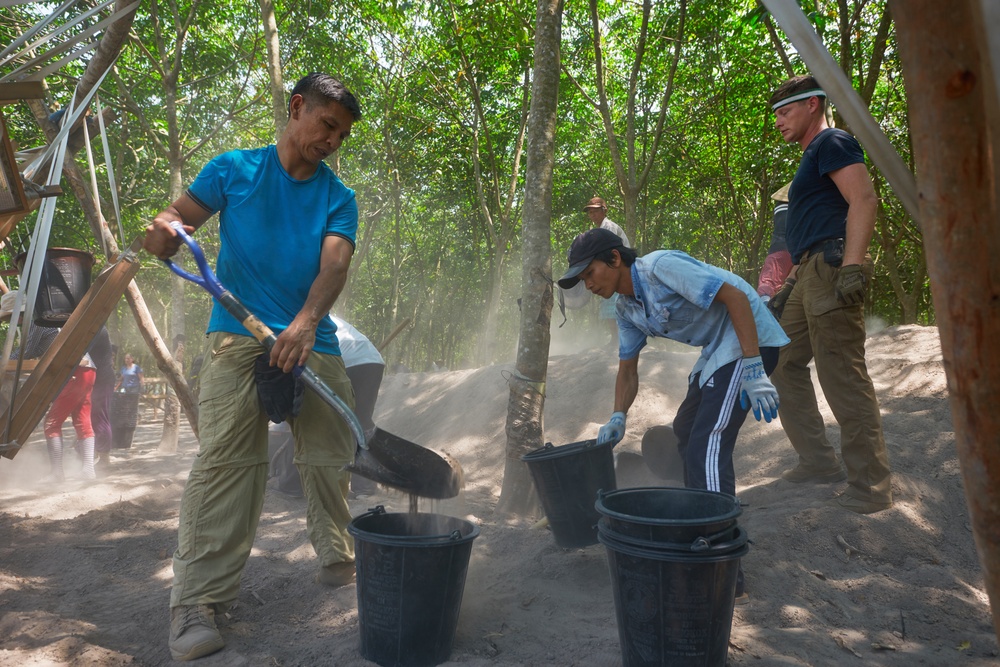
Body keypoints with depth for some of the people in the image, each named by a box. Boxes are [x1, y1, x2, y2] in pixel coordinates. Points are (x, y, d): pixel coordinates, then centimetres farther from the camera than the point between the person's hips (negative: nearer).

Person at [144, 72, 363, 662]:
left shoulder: (339, 197, 8)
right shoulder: (234, 169, 6)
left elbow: (335, 263, -9)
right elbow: (172, 225, 6)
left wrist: (306, 322, -28)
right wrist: (166, 232, -21)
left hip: (313, 343, 3)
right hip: (239, 339, -2)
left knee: (331, 461, 6)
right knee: (224, 464, -11)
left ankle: (341, 564, 25)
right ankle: (198, 602, -6)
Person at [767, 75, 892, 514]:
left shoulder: (832, 142, -2)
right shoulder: (811, 158, 27)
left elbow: (864, 199, -17)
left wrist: (853, 266, -28)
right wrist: (789, 286, 26)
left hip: (831, 266, -11)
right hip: (810, 273, 11)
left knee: (842, 376, -12)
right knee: (784, 364, 13)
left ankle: (870, 485, -6)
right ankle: (819, 461, 20)